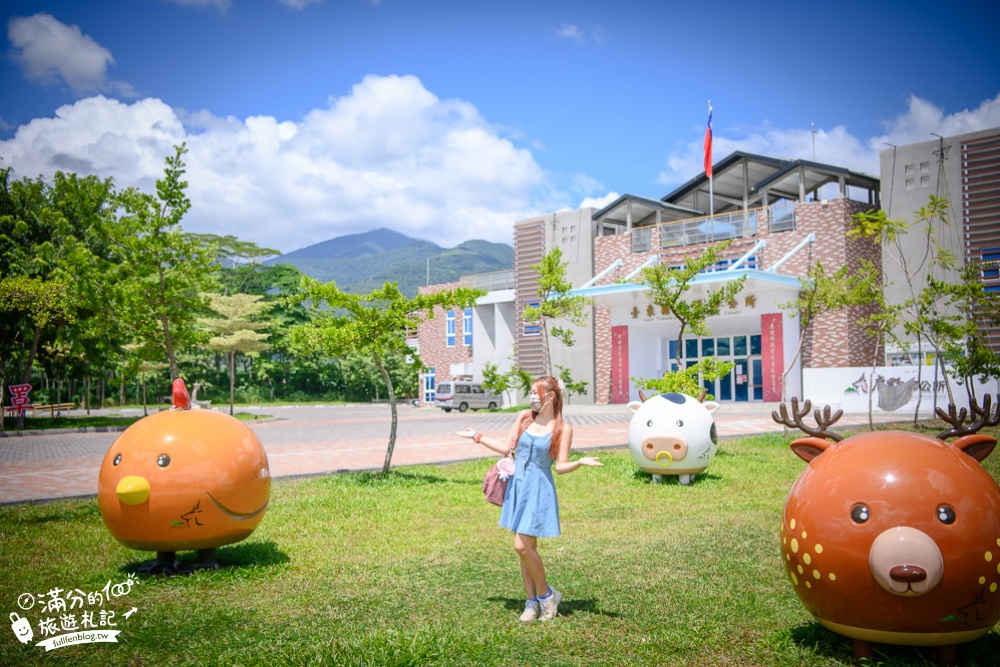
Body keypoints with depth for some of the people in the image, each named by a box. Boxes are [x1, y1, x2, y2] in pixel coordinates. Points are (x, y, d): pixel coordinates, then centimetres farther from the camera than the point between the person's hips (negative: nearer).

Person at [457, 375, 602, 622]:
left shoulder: (563, 429, -6)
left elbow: (561, 466, -7)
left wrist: (581, 462, -25)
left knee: (523, 546, -12)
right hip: (517, 486, 5)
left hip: (539, 490, -5)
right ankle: (532, 602, 20)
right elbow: (506, 447, 13)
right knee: (524, 548, 8)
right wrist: (477, 436, 18)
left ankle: (546, 594, 9)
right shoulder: (524, 418, 7)